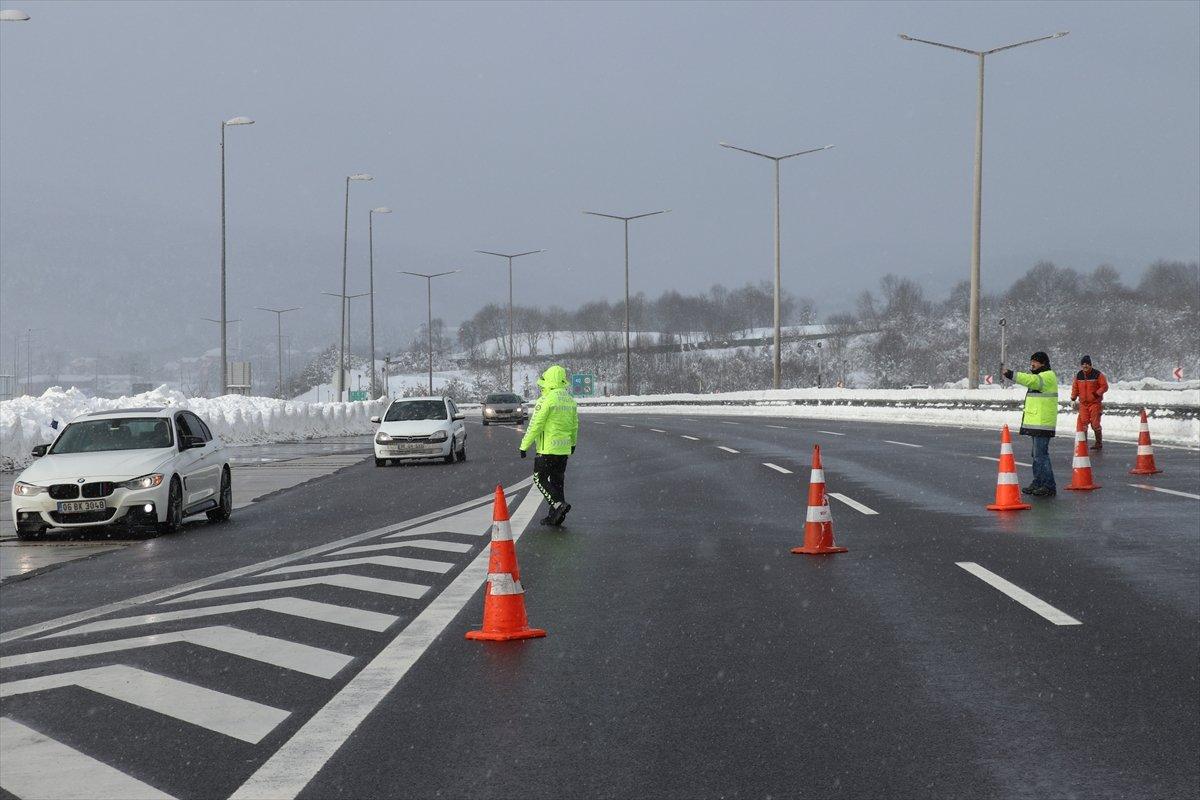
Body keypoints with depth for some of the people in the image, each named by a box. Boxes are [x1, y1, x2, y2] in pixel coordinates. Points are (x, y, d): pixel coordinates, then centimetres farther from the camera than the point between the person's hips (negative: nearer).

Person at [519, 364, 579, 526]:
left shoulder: (546, 400, -16)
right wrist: (573, 443, 35)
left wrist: (524, 446, -10)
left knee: (540, 478, 2)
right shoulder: (570, 400, 9)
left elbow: (535, 425, -17)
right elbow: (574, 425, 19)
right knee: (557, 480, 12)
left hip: (548, 448, -7)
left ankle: (559, 504, -15)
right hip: (564, 449, 7)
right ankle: (555, 516, 14)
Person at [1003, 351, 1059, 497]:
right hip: (1036, 423, 11)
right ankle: (1038, 483, 23)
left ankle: (1049, 486, -9)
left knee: (1041, 454, -11)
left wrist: (1009, 374, -35)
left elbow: (1030, 380, -30)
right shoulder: (1042, 376, 22)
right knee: (1037, 454, 16)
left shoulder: (1047, 377, -13)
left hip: (1042, 423, -11)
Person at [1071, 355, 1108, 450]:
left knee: (1095, 424, -5)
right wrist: (1073, 399, 6)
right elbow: (1075, 388, 15)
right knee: (1083, 423, -1)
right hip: (1083, 403, 4)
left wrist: (1097, 393, -17)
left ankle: (1099, 443, 6)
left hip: (1095, 403, -4)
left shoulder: (1098, 375, -5)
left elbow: (1104, 386, -4)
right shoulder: (1078, 375, 8)